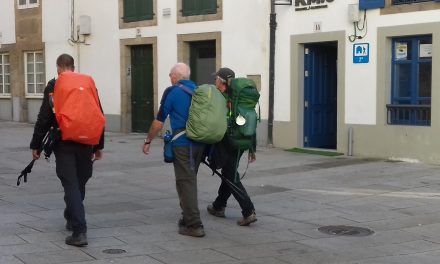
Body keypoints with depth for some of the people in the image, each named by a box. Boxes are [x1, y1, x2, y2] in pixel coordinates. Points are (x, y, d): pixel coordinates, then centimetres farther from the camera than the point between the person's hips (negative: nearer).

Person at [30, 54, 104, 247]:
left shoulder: (53, 87, -4)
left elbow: (44, 119, -6)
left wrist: (36, 145, 3)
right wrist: (98, 146, 15)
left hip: (64, 145, -4)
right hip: (85, 144, 4)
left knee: (71, 186, -4)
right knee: (79, 184, 18)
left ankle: (79, 231, -12)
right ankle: (72, 220, 35)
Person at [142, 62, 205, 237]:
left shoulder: (172, 91, -4)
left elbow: (159, 120, -3)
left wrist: (148, 141, 7)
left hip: (182, 144, -6)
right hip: (200, 143, 6)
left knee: (186, 183, -4)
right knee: (190, 180, 17)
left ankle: (194, 225, -7)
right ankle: (188, 218, 24)